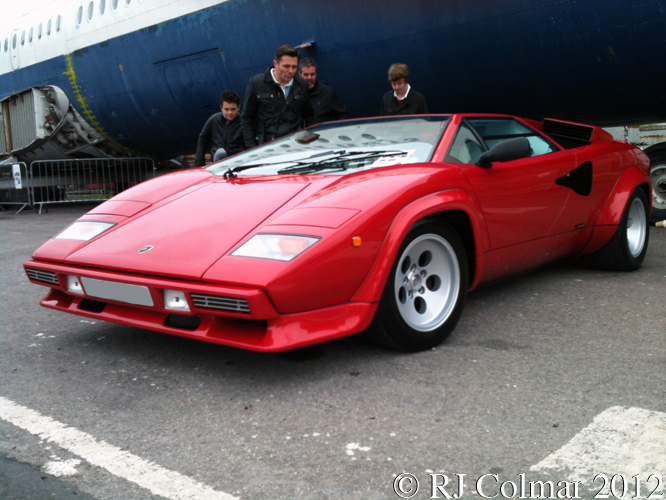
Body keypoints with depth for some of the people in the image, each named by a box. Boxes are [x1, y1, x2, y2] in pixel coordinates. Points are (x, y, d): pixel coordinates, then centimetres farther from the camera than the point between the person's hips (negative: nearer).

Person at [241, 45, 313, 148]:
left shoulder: (302, 85, 9)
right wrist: (252, 148, -1)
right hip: (265, 146, -1)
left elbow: (306, 116, 20)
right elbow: (246, 118, 6)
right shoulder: (256, 82, 2)